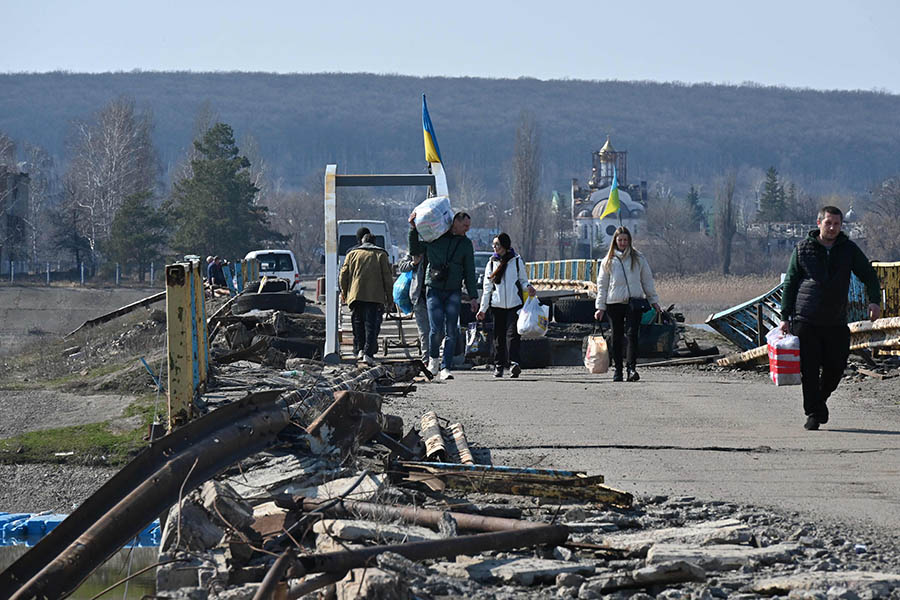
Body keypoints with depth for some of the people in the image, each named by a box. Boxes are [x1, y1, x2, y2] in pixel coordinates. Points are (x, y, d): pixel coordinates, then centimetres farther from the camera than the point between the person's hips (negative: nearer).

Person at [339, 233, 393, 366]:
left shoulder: (352, 254, 15)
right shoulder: (381, 255, 11)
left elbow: (344, 274, 8)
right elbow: (388, 277, 6)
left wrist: (344, 292, 19)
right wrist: (390, 296, 11)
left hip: (355, 294, 2)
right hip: (375, 296, -2)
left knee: (358, 324, 14)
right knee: (372, 325, -5)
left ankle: (359, 349, 6)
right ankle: (368, 352, -17)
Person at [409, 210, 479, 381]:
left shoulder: (466, 244, 10)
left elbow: (469, 272, 13)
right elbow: (414, 250, 19)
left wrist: (473, 296, 8)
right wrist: (413, 229, 6)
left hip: (453, 291, 2)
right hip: (434, 290, -2)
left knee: (451, 332, -6)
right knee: (437, 329, -11)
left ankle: (445, 368, -3)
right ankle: (433, 358, 15)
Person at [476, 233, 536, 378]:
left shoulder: (517, 261, 7)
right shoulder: (491, 264, 14)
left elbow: (523, 280, 12)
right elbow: (487, 288, 15)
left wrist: (528, 287, -12)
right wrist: (483, 309, 11)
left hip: (514, 303, -3)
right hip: (497, 305, 3)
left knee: (512, 333, -16)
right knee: (499, 335, 2)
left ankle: (513, 362, -27)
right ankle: (498, 366, 8)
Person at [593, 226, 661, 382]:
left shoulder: (639, 259, 10)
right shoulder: (608, 261, 10)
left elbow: (647, 281, 14)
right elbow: (602, 285, 11)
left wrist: (654, 301, 11)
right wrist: (600, 307, 5)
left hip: (634, 302, -1)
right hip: (614, 303, 1)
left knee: (632, 334, -15)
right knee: (617, 338, 4)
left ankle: (631, 368, -20)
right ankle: (618, 370, 12)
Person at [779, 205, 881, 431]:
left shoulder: (849, 250, 7)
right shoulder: (803, 249, 4)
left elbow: (868, 275, 9)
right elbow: (789, 284, 8)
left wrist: (874, 300, -10)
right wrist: (785, 316, 2)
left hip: (836, 323, 2)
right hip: (806, 321, -2)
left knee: (835, 369, 3)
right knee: (809, 370, -5)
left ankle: (820, 400, 29)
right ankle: (813, 413, 3)